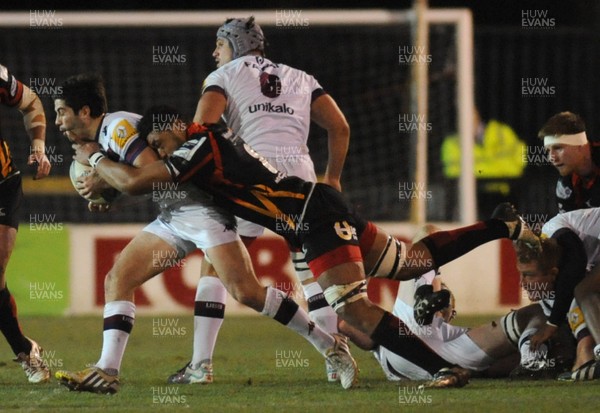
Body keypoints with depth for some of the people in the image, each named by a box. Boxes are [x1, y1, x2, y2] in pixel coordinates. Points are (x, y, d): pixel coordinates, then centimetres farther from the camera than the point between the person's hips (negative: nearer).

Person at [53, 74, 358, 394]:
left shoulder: (119, 126, -15)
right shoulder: (101, 138, 14)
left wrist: (103, 181, -14)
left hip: (199, 208, -10)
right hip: (173, 217, 10)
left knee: (246, 292, -15)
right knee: (118, 279, -1)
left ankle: (329, 346, -5)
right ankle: (107, 372, -6)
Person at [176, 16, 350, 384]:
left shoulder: (224, 77, 13)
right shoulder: (301, 80, 24)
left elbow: (203, 128, -4)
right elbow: (340, 127, 15)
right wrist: (332, 178, 24)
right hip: (299, 175, 3)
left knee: (215, 267, 7)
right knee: (313, 271, 13)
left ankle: (200, 363, -2)